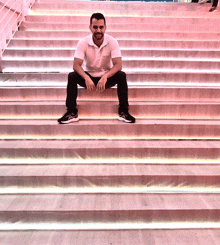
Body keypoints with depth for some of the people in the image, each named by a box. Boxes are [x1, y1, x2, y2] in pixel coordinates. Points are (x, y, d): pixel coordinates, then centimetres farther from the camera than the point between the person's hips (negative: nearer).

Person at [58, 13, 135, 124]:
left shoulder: (112, 42, -13)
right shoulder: (83, 42, -13)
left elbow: (118, 65, -23)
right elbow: (76, 65, -20)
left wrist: (105, 77, -42)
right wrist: (86, 78, -41)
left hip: (107, 78, 0)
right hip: (88, 77, 1)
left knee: (121, 75, -29)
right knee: (72, 76, -26)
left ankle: (123, 111, -21)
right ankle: (72, 112, -19)